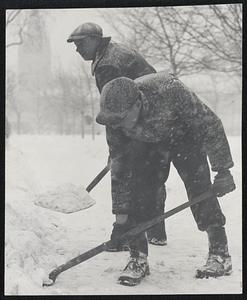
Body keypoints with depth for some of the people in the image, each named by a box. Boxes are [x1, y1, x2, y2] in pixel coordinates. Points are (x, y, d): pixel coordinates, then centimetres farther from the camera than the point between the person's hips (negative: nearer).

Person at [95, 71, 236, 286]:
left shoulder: (169, 90, -41)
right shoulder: (115, 120, -28)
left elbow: (209, 124, -30)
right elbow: (119, 167, -18)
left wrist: (223, 170, -30)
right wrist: (121, 216, -17)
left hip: (185, 137, -3)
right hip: (147, 145, 3)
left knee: (199, 189, -15)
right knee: (135, 190, -12)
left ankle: (220, 254, -2)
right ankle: (138, 259, -1)